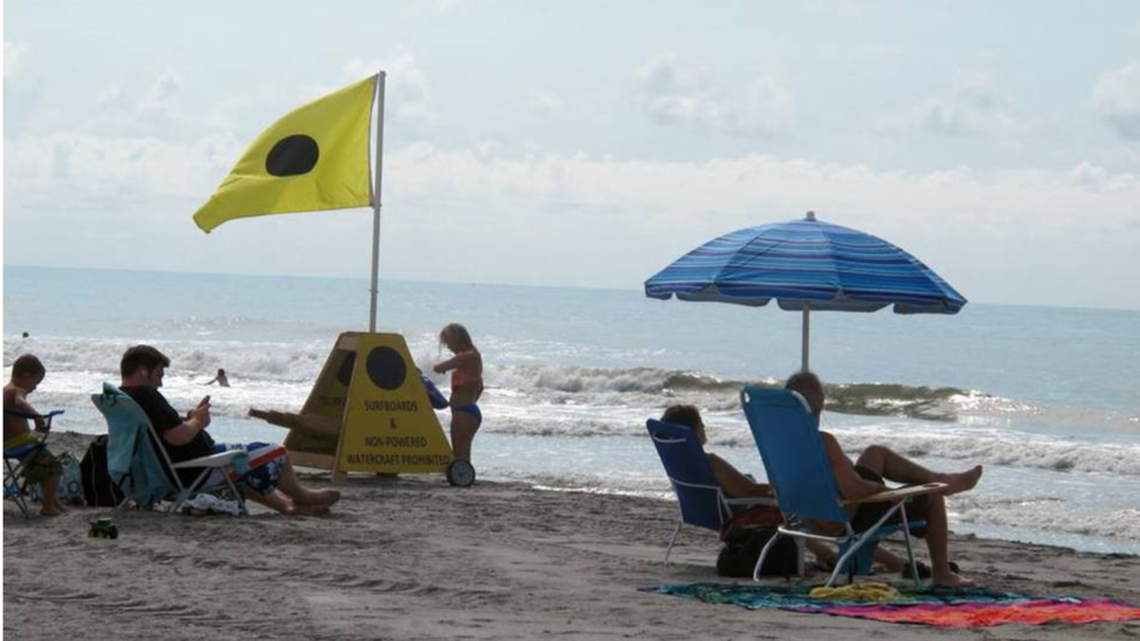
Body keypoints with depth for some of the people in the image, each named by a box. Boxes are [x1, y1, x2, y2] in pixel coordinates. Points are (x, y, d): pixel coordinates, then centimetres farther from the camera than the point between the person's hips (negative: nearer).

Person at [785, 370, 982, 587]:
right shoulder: (822, 442, -33)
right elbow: (854, 491, -35)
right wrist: (886, 490, -14)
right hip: (850, 519, -9)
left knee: (876, 454, 27)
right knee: (932, 496, 11)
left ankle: (940, 480, 42)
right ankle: (942, 574, 25)